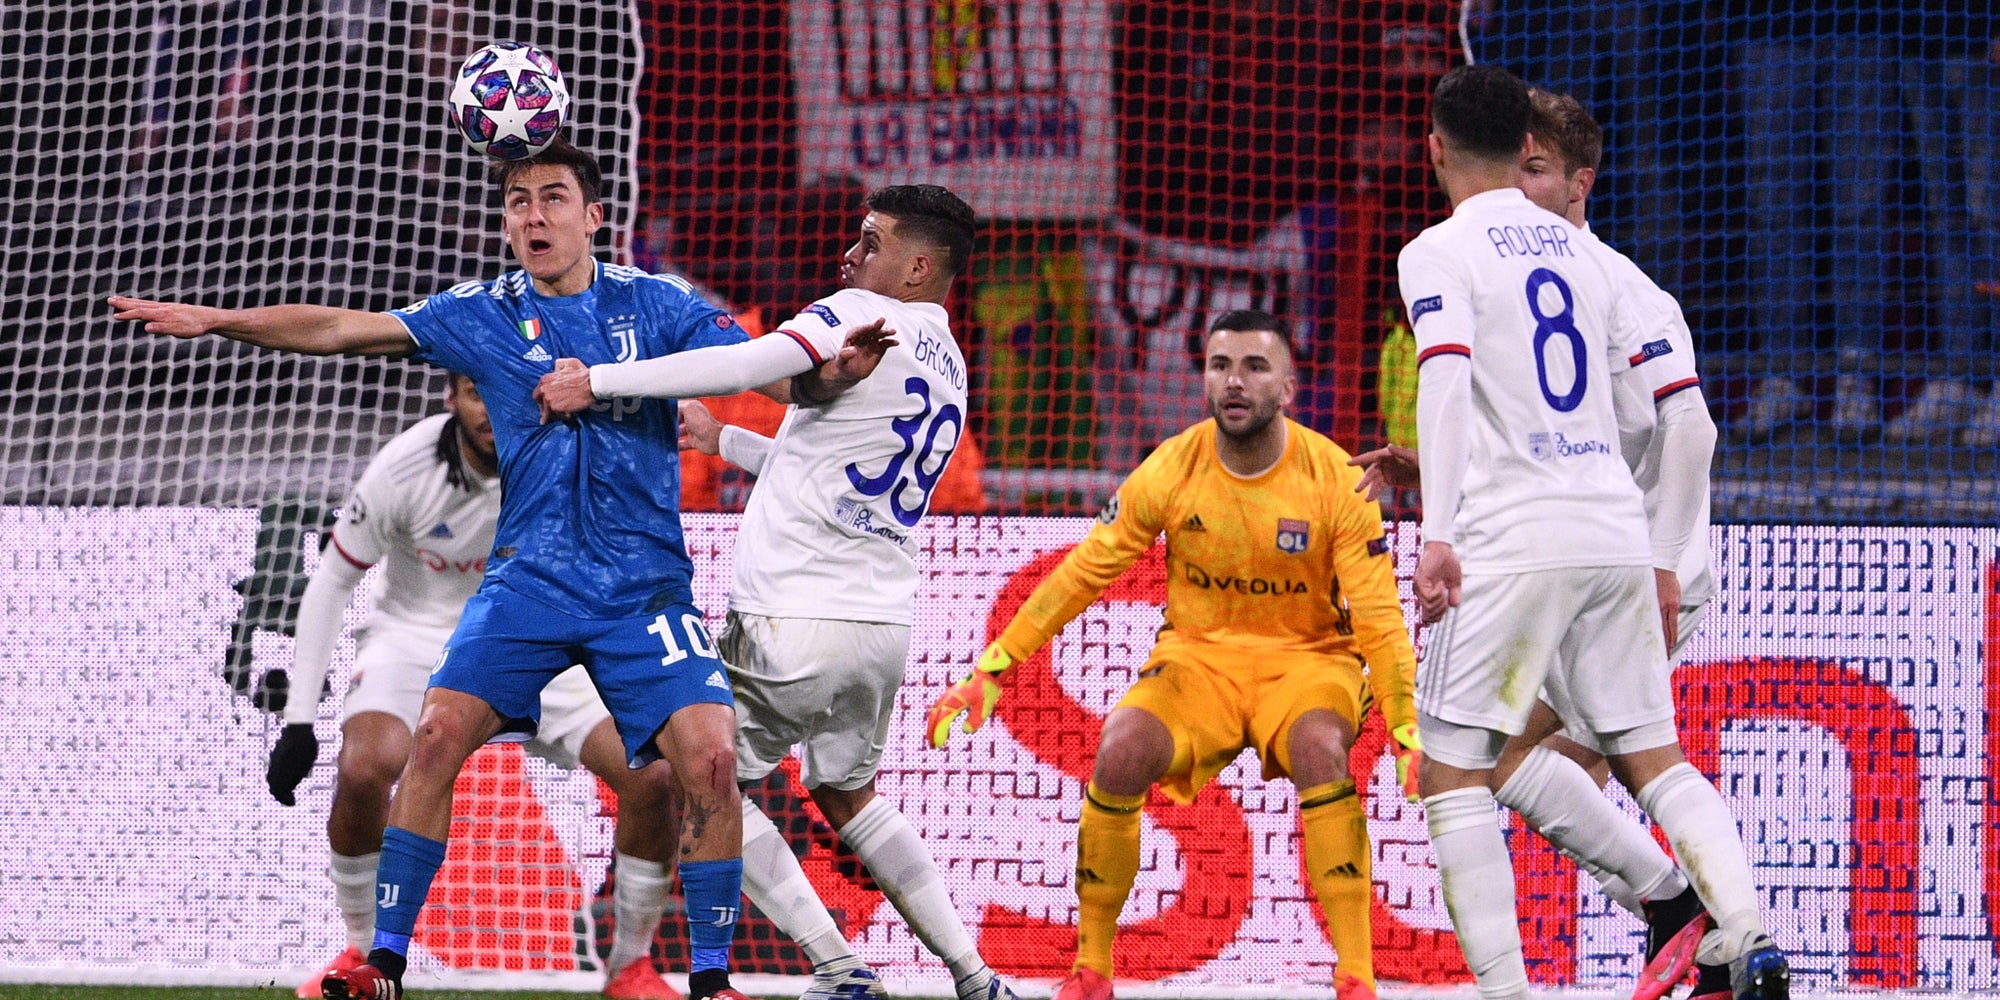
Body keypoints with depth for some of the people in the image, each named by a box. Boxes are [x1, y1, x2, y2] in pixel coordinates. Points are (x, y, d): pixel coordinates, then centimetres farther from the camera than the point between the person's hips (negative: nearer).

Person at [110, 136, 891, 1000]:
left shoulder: (656, 304, 2)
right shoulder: (482, 315, 5)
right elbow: (344, 330, 3)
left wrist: (832, 369, -26)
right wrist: (214, 321, -4)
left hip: (644, 581, -1)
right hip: (529, 577, 1)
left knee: (708, 753, -16)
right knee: (437, 733, -14)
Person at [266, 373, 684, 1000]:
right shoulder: (403, 467, -21)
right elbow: (331, 580, -9)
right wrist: (299, 719, -11)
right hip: (416, 638, -2)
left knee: (653, 776, -18)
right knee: (363, 768, -32)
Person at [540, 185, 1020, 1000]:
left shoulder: (861, 316, -9)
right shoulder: (947, 367, 18)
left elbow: (752, 363, -25)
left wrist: (600, 380, -21)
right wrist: (722, 439, 31)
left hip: (796, 625, -8)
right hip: (883, 623, 8)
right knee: (847, 798, 26)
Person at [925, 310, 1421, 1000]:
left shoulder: (1334, 479, -13)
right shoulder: (1171, 471, -9)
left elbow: (1378, 616, -12)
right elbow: (1082, 572, -1)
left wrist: (1407, 729, -23)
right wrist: (992, 669, -3)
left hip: (1307, 656, -2)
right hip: (1198, 654, 2)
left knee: (1320, 748, -35)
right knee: (1119, 754, -26)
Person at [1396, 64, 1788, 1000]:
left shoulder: (1438, 253, -1)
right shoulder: (1581, 250, 17)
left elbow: (1446, 379, -16)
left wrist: (1438, 531, -22)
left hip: (1511, 537, -6)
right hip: (1615, 531, 6)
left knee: (1451, 771, 0)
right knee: (1651, 753, 11)